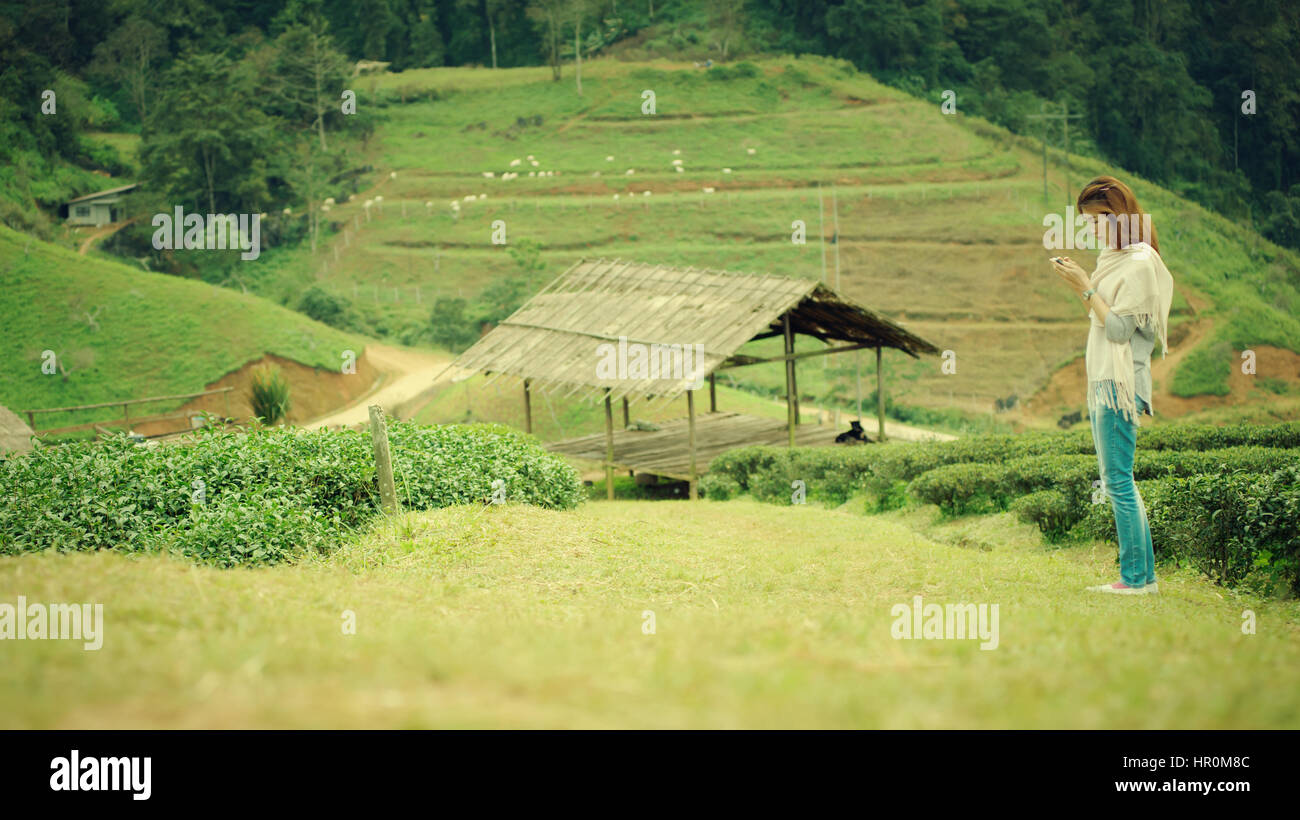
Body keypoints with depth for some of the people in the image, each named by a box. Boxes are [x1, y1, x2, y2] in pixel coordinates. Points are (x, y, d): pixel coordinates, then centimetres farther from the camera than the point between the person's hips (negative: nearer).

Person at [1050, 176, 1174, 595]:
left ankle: (1136, 577, -6)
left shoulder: (1140, 263, -13)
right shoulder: (1113, 257, 15)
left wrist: (1085, 287, -14)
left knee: (1118, 481, -9)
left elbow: (1119, 328, -17)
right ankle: (1144, 574, 14)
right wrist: (1078, 282, 6)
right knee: (1117, 481, 11)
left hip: (1121, 383, -10)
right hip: (1103, 380, 10)